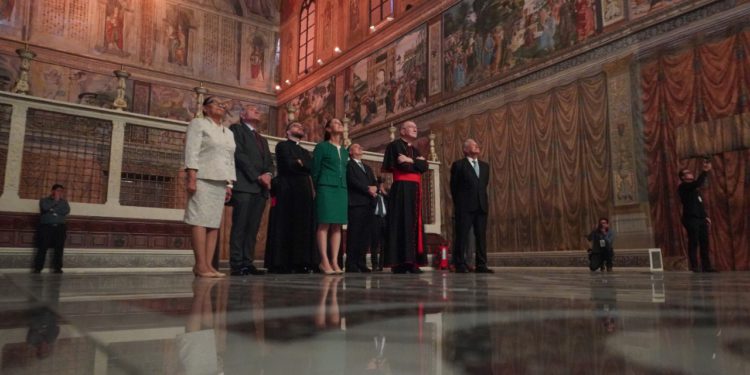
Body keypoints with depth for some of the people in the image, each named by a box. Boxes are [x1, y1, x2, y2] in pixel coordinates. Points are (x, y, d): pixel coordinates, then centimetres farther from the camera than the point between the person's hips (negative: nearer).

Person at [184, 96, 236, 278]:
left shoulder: (228, 133, 23)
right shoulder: (198, 123, 5)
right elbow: (192, 151, -7)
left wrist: (229, 184, 9)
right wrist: (192, 178, -17)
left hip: (220, 182, 7)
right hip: (203, 179, -6)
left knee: (215, 223, 0)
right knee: (201, 221, -11)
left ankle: (208, 264, 0)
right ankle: (200, 265, -13)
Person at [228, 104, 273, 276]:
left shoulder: (262, 139, 30)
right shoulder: (236, 129, 9)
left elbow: (269, 161, 21)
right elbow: (239, 154, -5)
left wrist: (268, 174, -3)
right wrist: (257, 176, -11)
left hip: (261, 188, 6)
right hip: (244, 185, -6)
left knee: (253, 228, 1)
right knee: (240, 226, -9)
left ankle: (247, 263, 0)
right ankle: (237, 265, -9)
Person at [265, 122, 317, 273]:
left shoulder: (305, 152, 27)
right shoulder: (282, 146, 6)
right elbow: (288, 165, -10)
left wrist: (300, 163, 0)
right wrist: (303, 165, 2)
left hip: (303, 192, 7)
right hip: (287, 191, -7)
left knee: (302, 227, 1)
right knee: (284, 227, -7)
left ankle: (299, 263, 2)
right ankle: (280, 264, -6)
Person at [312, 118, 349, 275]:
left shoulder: (344, 151, 20)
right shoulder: (321, 147, 4)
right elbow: (315, 170, 2)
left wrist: (344, 188, 11)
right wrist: (318, 189, 1)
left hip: (341, 189, 6)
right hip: (326, 188, -6)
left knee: (337, 226, 1)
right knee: (324, 224, -9)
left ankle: (334, 262, 2)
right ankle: (324, 261, -8)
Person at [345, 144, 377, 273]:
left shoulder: (368, 168, 28)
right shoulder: (348, 165, 5)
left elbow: (375, 183, 19)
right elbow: (352, 181, -9)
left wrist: (374, 188, -3)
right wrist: (367, 189, -12)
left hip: (369, 203, 7)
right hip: (356, 203, -7)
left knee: (365, 234, 3)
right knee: (354, 234, -9)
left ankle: (361, 263, 4)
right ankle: (351, 264, -8)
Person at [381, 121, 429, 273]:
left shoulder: (415, 150, 23)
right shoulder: (394, 145, 1)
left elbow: (425, 167, 6)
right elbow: (401, 165, -14)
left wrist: (410, 160, -7)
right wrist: (417, 162, 1)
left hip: (415, 190, 8)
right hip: (401, 189, -8)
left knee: (413, 223, 4)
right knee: (401, 223, -12)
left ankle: (410, 261, 4)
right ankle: (398, 262, -12)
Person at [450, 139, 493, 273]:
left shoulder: (485, 166, 17)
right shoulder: (458, 165, 1)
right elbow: (454, 187, 3)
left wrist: (482, 201, 14)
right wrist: (459, 203, 6)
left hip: (481, 206, 5)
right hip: (465, 207, -5)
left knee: (481, 236, 4)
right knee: (462, 236, -3)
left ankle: (481, 265, 8)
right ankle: (460, 265, 2)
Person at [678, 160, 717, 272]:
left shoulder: (694, 188, 24)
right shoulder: (683, 187, -2)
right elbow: (697, 183, -22)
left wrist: (705, 216, 18)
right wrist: (705, 171, -21)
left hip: (701, 219, 8)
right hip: (691, 219, -8)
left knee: (704, 242, 5)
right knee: (693, 242, -10)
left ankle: (706, 266, 8)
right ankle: (694, 266, -8)